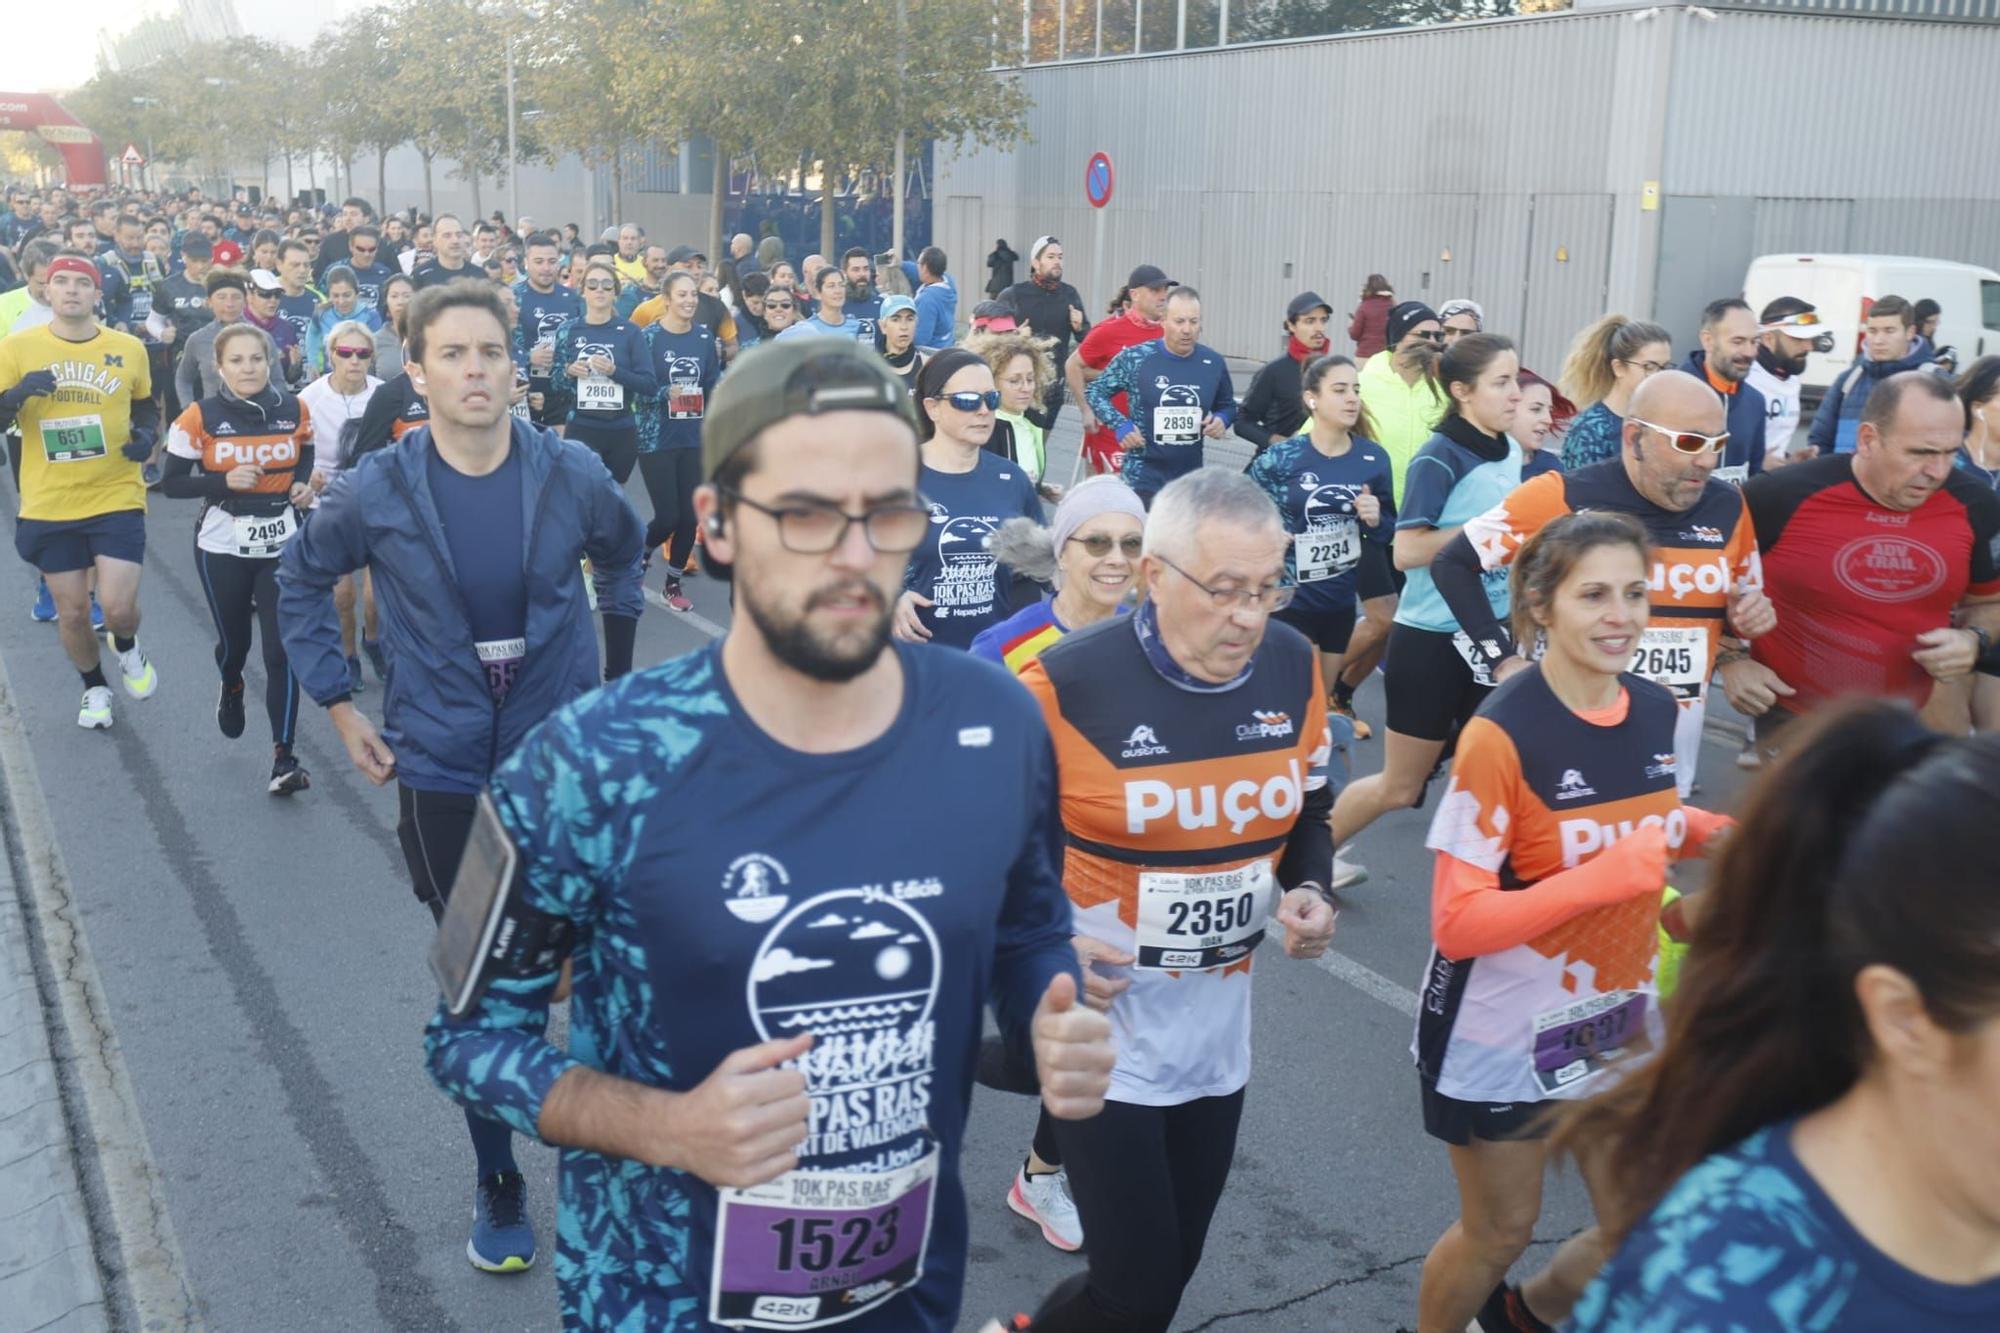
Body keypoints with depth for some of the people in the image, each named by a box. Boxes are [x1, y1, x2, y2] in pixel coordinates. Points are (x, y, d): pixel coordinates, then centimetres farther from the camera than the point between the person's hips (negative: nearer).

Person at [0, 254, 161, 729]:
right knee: (72, 612, 10)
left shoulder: (129, 349, 0)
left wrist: (147, 436, -6)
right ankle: (94, 687, 37)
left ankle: (127, 647, 28)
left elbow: (146, 408, 16)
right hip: (48, 506, 1)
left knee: (119, 608, -9)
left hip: (117, 498, -1)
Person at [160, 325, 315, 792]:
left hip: (281, 547, 0)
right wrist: (223, 481, -21)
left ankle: (284, 758, -7)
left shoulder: (295, 411, -3)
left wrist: (304, 485, -6)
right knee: (234, 640, 17)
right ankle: (232, 689, 54)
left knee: (282, 651, -9)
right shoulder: (200, 418, -9)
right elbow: (171, 483, -5)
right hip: (222, 547, 0)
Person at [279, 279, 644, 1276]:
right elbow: (302, 579, 9)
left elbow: (622, 552, 13)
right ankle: (497, 1184, 26)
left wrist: (615, 675, 13)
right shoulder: (380, 490, -9)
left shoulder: (570, 474, -8)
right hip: (443, 769, 0)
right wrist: (338, 707, 5)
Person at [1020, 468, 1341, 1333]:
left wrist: (1308, 894, -7)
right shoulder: (1066, 681, -19)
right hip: (1102, 1032, -5)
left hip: (1218, 1030, 6)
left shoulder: (1293, 667, -3)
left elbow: (1309, 812, 12)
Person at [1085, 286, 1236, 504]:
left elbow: (1227, 405, 18)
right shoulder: (1135, 359, -8)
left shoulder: (1213, 363, 2)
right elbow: (1094, 392, 2)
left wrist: (1221, 419, -6)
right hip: (1143, 479, -4)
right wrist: (1120, 425, -12)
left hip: (1191, 480, 4)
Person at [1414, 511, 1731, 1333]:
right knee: (1500, 1231, 11)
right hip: (1502, 1032, -6)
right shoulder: (1502, 736, -24)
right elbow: (1456, 925, -25)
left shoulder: (1657, 712, -3)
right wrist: (1601, 879, -34)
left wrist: (1702, 833, -6)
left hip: (1618, 1018, 6)